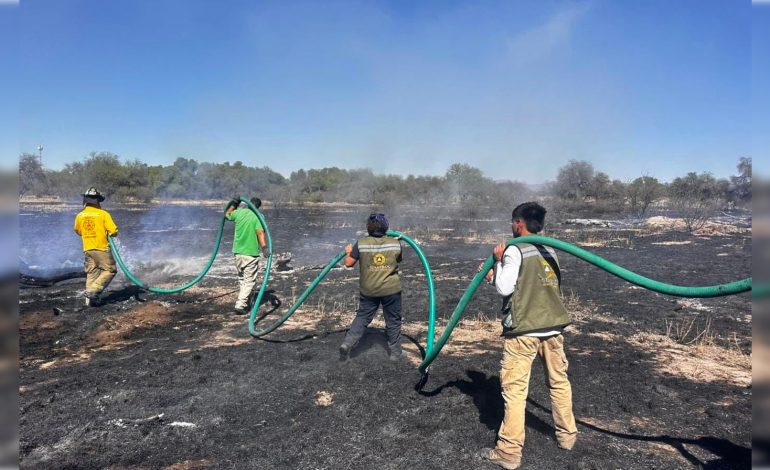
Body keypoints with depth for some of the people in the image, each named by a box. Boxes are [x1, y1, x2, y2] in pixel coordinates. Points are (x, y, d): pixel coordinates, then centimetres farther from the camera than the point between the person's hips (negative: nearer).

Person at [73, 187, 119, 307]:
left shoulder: (80, 216, 4)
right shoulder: (103, 214, -11)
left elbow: (77, 231, 20)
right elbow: (114, 232, -13)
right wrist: (107, 232, 8)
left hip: (87, 249, 6)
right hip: (101, 248, -6)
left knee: (91, 273, 13)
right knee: (110, 270, 4)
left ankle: (90, 298, 13)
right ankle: (94, 290, -10)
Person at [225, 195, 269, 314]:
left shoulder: (239, 212, 3)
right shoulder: (257, 216, -11)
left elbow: (227, 215, 24)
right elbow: (260, 233, -24)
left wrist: (234, 203, 29)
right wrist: (264, 248, -29)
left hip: (238, 252, 5)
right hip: (251, 253, -5)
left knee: (241, 279, 21)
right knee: (249, 281, 1)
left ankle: (243, 301, 33)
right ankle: (240, 305, -8)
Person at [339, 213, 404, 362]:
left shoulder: (361, 243, -9)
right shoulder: (395, 243, -5)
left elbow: (348, 263, -5)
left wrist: (348, 252, 16)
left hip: (368, 290, 1)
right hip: (391, 289, 0)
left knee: (362, 317, 16)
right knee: (393, 321, 13)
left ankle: (347, 343, 5)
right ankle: (395, 352, 22)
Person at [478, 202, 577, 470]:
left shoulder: (515, 250, -10)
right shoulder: (549, 250, 12)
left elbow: (505, 288, -13)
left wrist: (498, 261, -1)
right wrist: (495, 275, 20)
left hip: (524, 329, -7)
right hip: (552, 327, 7)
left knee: (514, 389, -1)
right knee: (559, 381, 20)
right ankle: (567, 435, 35)